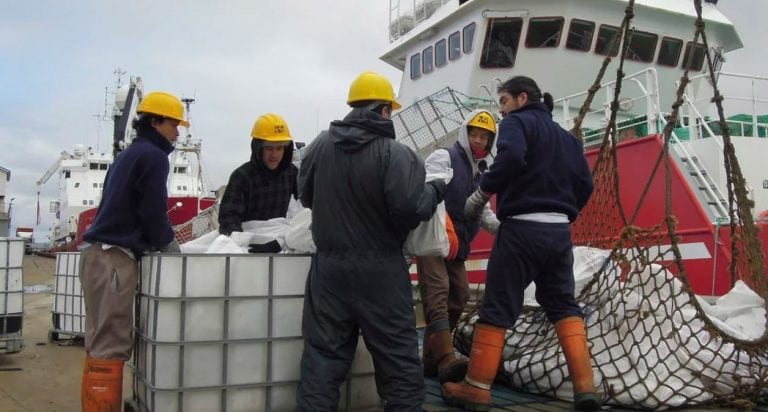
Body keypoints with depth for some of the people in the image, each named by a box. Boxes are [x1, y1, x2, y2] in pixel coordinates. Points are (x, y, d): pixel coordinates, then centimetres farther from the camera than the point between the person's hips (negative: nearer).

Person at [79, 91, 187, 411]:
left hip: (101, 254, 10)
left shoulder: (129, 154, 22)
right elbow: (153, 213, -12)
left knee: (101, 343, 11)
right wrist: (170, 245, 4)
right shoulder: (154, 156, -6)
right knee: (110, 346, -9)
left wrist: (162, 242, 18)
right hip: (115, 257, -10)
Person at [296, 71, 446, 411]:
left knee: (323, 351, 10)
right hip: (380, 269, -4)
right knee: (398, 352, 8)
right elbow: (411, 208, -20)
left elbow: (305, 195, 14)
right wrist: (435, 190, -1)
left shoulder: (321, 145, 2)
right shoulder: (393, 153, -15)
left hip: (329, 266, 4)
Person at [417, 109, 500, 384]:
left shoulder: (481, 172, 19)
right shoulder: (444, 158, -6)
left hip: (457, 245, 9)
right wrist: (442, 219, -37)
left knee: (459, 297, 7)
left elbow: (484, 212, 26)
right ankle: (447, 359, -31)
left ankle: (432, 358, 17)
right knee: (437, 293, -20)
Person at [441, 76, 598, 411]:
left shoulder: (517, 122, -1)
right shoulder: (565, 136, 21)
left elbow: (510, 157, -22)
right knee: (564, 306, 13)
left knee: (496, 308, -2)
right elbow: (585, 184, 16)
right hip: (559, 231, 7)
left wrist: (481, 193, -12)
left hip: (523, 228, -7)